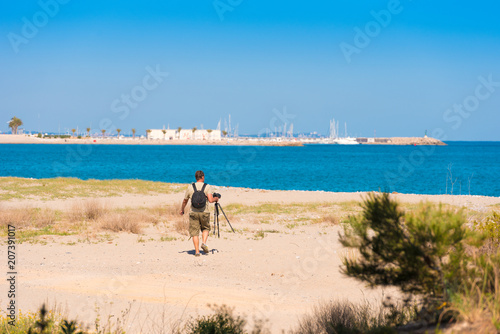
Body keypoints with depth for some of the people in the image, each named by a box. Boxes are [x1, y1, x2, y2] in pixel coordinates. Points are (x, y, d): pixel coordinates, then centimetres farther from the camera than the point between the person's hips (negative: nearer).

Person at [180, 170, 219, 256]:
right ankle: (204, 243, -2)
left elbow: (185, 201, 13)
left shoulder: (190, 187, 5)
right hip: (204, 212, 0)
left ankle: (197, 251, -3)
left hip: (193, 213, 1)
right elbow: (210, 200, -13)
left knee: (195, 232, 4)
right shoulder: (207, 187, -1)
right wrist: (216, 198, 9)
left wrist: (182, 210, 30)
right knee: (205, 228, 21)